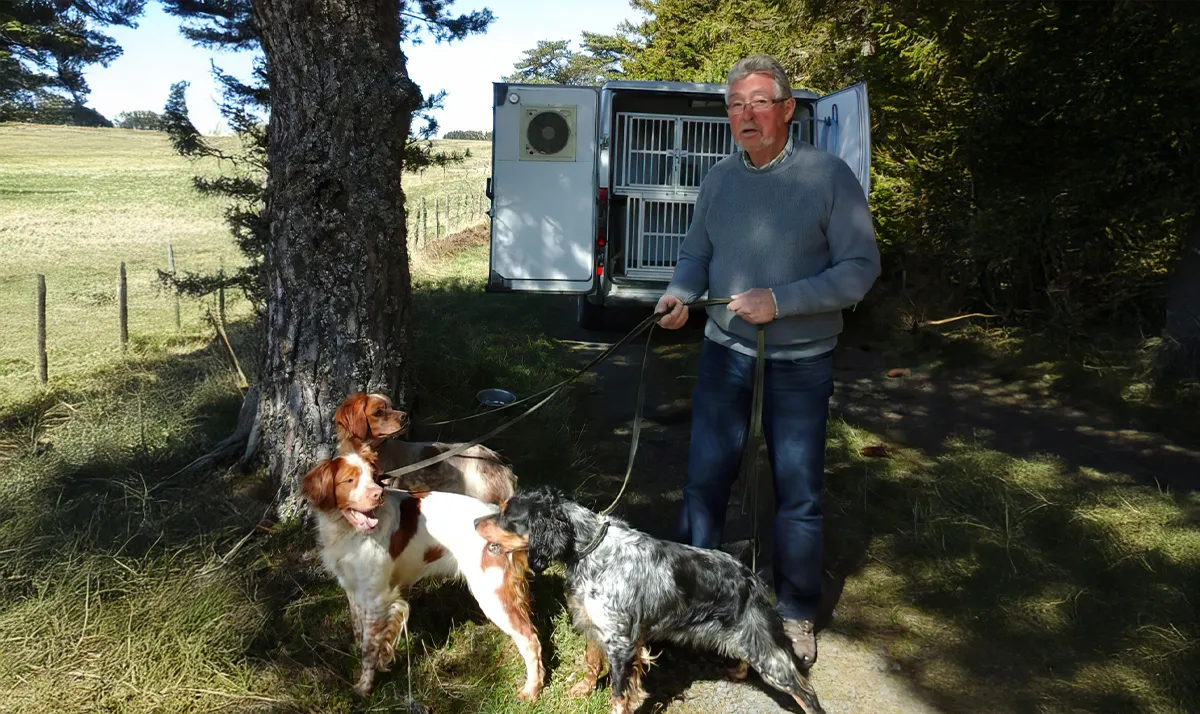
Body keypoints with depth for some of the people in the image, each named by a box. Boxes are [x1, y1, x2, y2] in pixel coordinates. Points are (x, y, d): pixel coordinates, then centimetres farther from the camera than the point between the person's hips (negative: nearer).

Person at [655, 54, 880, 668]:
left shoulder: (828, 175, -11)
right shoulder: (718, 178, 3)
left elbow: (861, 267, -13)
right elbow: (696, 253, 12)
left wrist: (779, 301, -22)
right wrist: (679, 293, -10)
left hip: (800, 362, -3)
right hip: (725, 351, 4)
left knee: (798, 494, 7)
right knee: (704, 478, 9)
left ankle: (795, 614, 26)